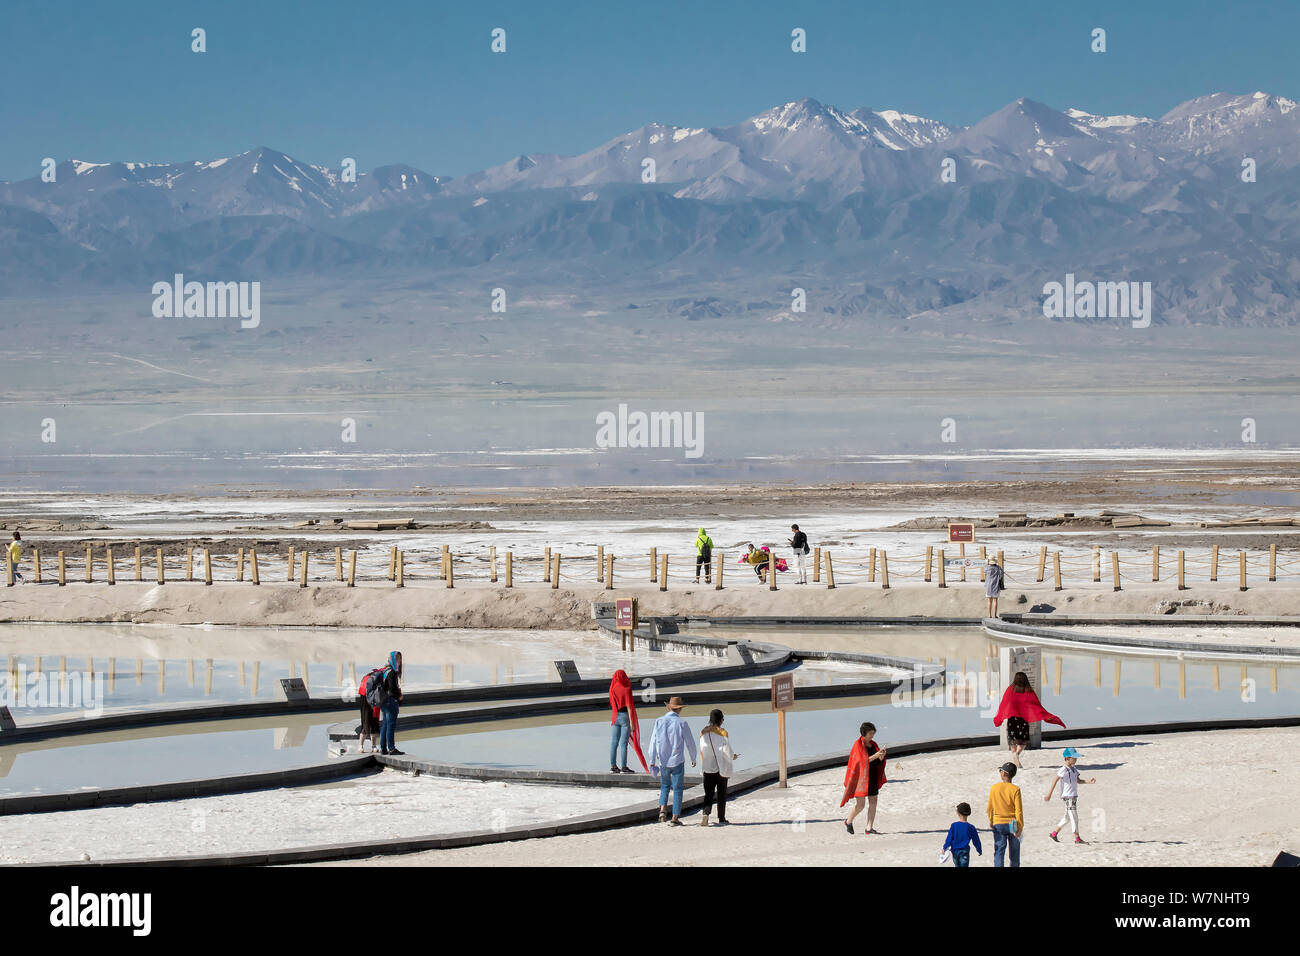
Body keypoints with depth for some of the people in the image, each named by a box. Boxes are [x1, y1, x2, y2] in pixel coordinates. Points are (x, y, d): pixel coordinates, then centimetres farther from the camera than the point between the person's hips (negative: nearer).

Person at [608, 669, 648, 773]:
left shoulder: (612, 689, 3)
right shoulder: (626, 690, -13)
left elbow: (612, 704, 10)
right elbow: (629, 706, -15)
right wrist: (631, 722, -14)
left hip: (615, 717, 5)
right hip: (625, 717, -5)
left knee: (614, 742, 5)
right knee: (623, 743, -4)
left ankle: (613, 766, 6)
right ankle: (623, 767, -4)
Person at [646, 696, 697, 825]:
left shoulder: (659, 722, -4)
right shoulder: (681, 723, -11)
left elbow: (653, 742, -2)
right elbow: (690, 743, -3)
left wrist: (652, 761, 3)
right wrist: (693, 759, 14)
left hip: (663, 762, 3)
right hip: (677, 762, -3)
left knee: (665, 786, 21)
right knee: (677, 789, 7)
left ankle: (662, 809, 1)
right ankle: (675, 818, 5)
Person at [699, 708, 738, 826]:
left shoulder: (703, 732, 0)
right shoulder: (722, 733, -11)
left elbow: (702, 749, -1)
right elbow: (726, 749, -13)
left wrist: (704, 765, 9)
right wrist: (732, 756, 7)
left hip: (708, 768, 2)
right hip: (721, 768, -2)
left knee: (708, 793, 4)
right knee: (721, 794, 9)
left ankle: (706, 813, -20)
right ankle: (721, 819, 14)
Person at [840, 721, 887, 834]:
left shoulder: (873, 744, 10)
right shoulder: (858, 744, -10)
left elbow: (879, 761, 8)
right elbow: (861, 761, -18)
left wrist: (881, 755, -14)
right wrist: (875, 756, -26)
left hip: (872, 777, 7)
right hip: (861, 777, -7)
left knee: (873, 802, -1)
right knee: (860, 804, -8)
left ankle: (869, 827, 1)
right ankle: (848, 822, 15)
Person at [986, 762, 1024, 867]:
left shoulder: (994, 788, -6)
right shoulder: (1015, 789, -11)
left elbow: (990, 808, 2)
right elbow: (1018, 810, -12)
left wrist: (990, 822, 18)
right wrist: (1020, 827, -6)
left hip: (998, 824, 1)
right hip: (1013, 825, -1)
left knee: (999, 851, 1)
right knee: (1014, 852, 12)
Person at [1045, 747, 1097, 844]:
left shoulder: (1074, 769, 13)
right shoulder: (1064, 770, -13)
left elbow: (1078, 780, 19)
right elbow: (1054, 781, -14)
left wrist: (1089, 781, 2)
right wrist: (1049, 795, -15)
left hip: (1074, 795, 9)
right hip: (1067, 796, -9)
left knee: (1068, 817, 15)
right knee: (1073, 816, -6)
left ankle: (1054, 833, 24)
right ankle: (1077, 838, -1)